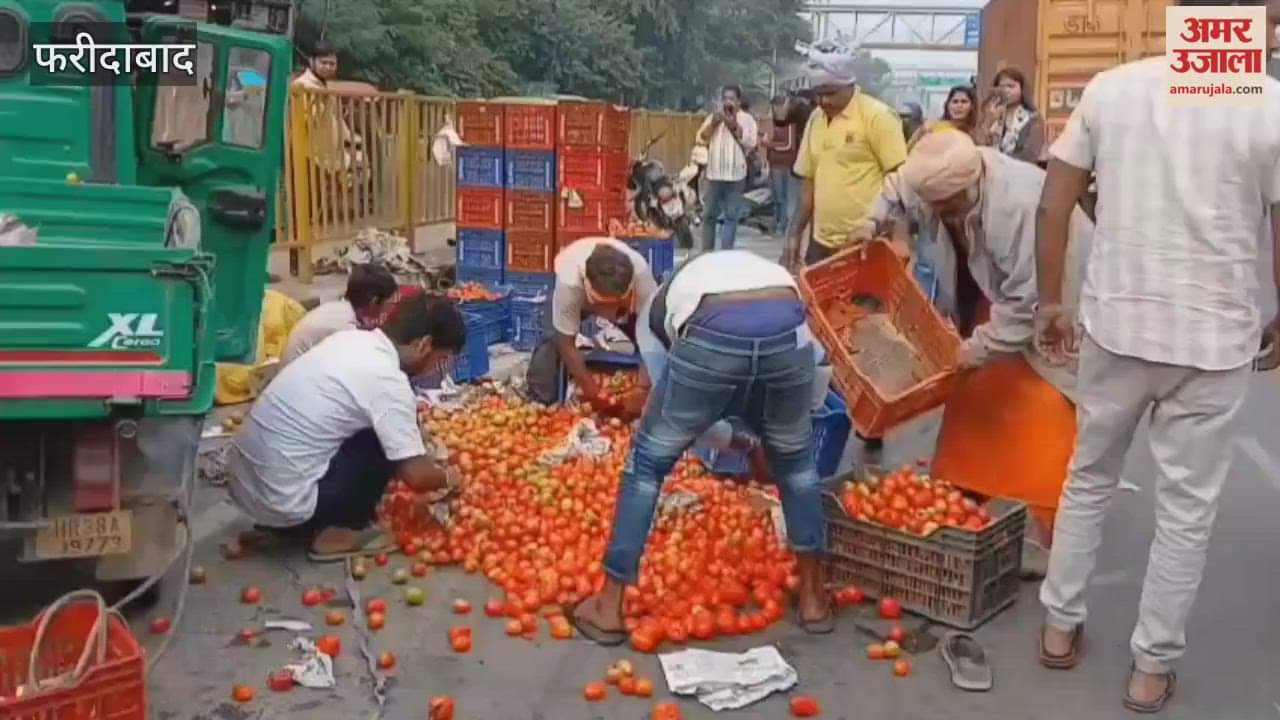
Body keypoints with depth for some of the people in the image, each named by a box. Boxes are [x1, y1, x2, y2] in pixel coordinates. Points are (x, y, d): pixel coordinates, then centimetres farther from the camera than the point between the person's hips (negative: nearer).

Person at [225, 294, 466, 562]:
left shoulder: (349, 338, 6)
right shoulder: (388, 381, -17)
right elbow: (416, 475, -14)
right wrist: (448, 478, 7)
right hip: (282, 503, -8)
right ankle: (339, 532, 6)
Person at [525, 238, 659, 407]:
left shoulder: (641, 274, -43)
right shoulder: (569, 281, -45)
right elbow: (566, 343, -33)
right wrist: (591, 389, -30)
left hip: (624, 295, 1)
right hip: (575, 295, -1)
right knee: (554, 340, -22)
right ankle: (540, 400, -4)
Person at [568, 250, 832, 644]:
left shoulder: (670, 292, 36)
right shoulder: (771, 269, 41)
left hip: (713, 337, -2)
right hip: (787, 332, 2)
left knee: (648, 461, 18)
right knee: (794, 459, 28)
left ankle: (608, 607, 23)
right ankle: (814, 598, 38)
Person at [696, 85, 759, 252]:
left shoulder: (747, 119, 3)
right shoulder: (713, 117, 11)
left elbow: (751, 143, -8)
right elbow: (701, 139, 3)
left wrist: (735, 126, -15)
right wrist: (713, 124, -10)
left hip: (736, 174, -2)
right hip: (714, 173, 2)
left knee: (731, 216, -1)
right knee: (709, 214, 7)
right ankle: (706, 251, 17)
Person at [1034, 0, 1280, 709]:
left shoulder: (1109, 88, -2)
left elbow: (1052, 210, -1)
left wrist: (1051, 304, 10)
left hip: (1113, 327, 3)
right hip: (1213, 341, -2)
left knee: (1088, 479, 21)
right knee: (1186, 509, 12)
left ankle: (1059, 626, 32)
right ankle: (1152, 667, 24)